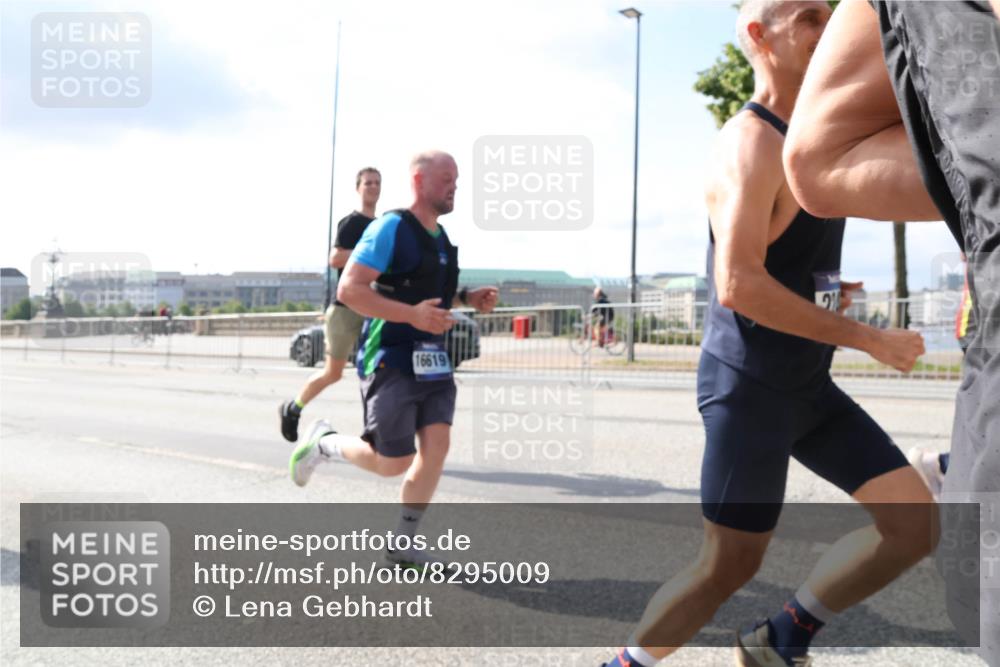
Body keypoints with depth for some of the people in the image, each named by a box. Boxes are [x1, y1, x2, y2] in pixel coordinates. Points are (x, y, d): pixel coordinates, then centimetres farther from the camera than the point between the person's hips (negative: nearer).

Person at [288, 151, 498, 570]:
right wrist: (411, 314, -29)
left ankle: (403, 546, 9)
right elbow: (349, 289, -19)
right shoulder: (391, 227, -12)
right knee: (393, 463, -3)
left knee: (436, 445, -4)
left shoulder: (440, 236, 15)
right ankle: (324, 442, 25)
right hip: (390, 359, -7)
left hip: (431, 359, 8)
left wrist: (467, 298, 11)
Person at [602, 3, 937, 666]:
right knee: (729, 567, 1)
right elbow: (737, 285, -28)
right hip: (749, 385, -9)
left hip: (807, 383, 9)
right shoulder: (752, 141, -16)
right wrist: (868, 338, -21)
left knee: (914, 523, 5)